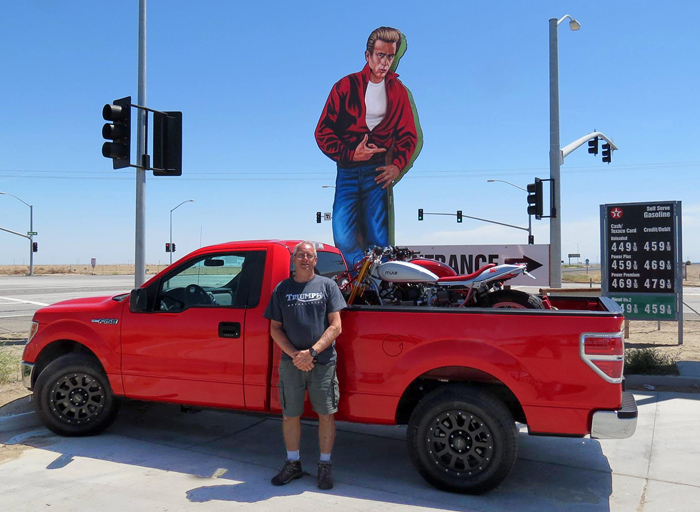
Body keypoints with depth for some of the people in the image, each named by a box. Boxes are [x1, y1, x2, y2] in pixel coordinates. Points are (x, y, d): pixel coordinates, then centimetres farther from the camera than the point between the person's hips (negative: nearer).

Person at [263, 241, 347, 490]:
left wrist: (312, 352, -14)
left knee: (326, 415, 3)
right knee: (290, 415, 8)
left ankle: (325, 466, 19)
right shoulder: (282, 289, 7)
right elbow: (275, 329, 6)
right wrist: (295, 354, -10)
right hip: (290, 364, 2)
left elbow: (335, 327, -2)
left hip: (323, 363, -1)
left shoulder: (327, 286, 3)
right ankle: (293, 464, 25)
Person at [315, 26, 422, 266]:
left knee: (378, 239, -6)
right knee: (343, 236, -14)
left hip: (378, 170, 1)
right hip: (347, 168, -1)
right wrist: (350, 154, -14)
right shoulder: (346, 86, 2)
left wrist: (397, 165, -2)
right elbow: (323, 132, 0)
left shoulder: (398, 91, 10)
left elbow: (409, 134, 16)